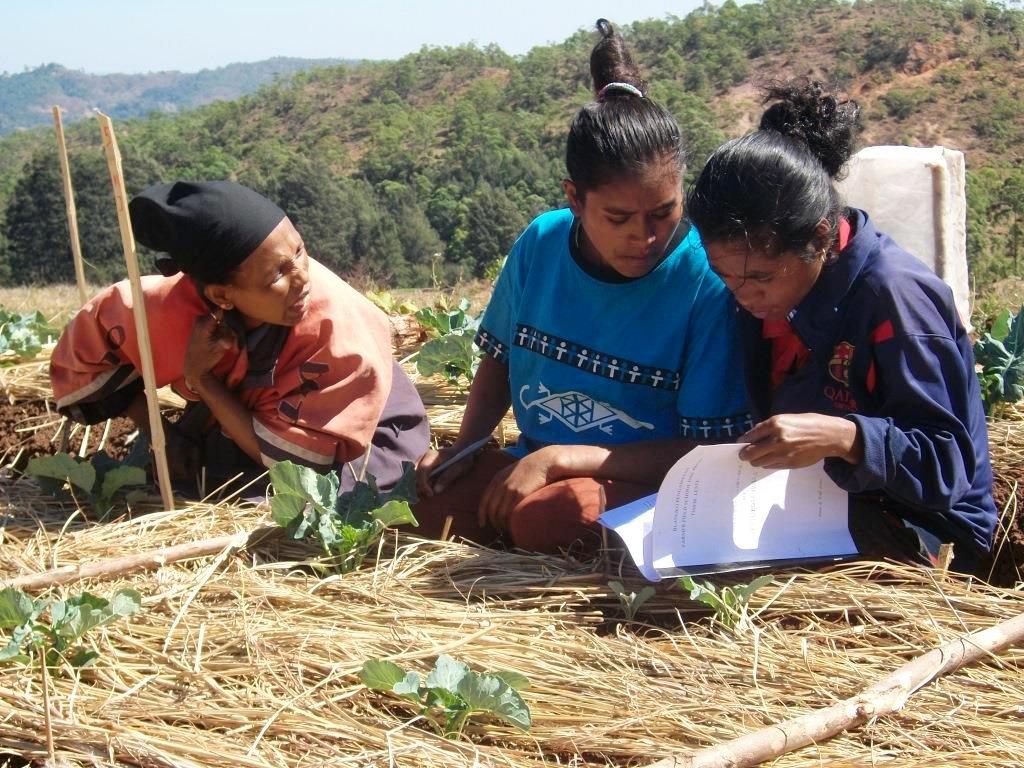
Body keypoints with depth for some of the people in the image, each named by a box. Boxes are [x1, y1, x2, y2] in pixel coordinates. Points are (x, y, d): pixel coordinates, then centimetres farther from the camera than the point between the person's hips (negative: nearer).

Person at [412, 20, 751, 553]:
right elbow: (499, 360, 14)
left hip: (642, 483, -4)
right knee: (422, 503, -23)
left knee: (547, 517, -35)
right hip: (532, 465, 4)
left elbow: (709, 449, -14)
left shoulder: (706, 281, -16)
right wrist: (462, 449, -3)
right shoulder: (541, 243, -3)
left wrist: (559, 458, -20)